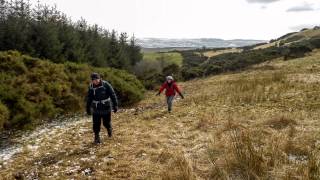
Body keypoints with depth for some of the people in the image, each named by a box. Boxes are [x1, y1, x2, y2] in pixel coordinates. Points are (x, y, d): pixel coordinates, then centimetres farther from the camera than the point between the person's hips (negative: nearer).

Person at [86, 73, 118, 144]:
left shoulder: (106, 85, -10)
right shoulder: (91, 87, -1)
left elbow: (112, 95, -8)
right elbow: (89, 98, 9)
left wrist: (115, 105, -11)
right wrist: (88, 109, 12)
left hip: (106, 108, -2)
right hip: (96, 109, 2)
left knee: (106, 123, 8)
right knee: (96, 124, 0)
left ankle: (109, 129, 42)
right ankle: (97, 137, 16)